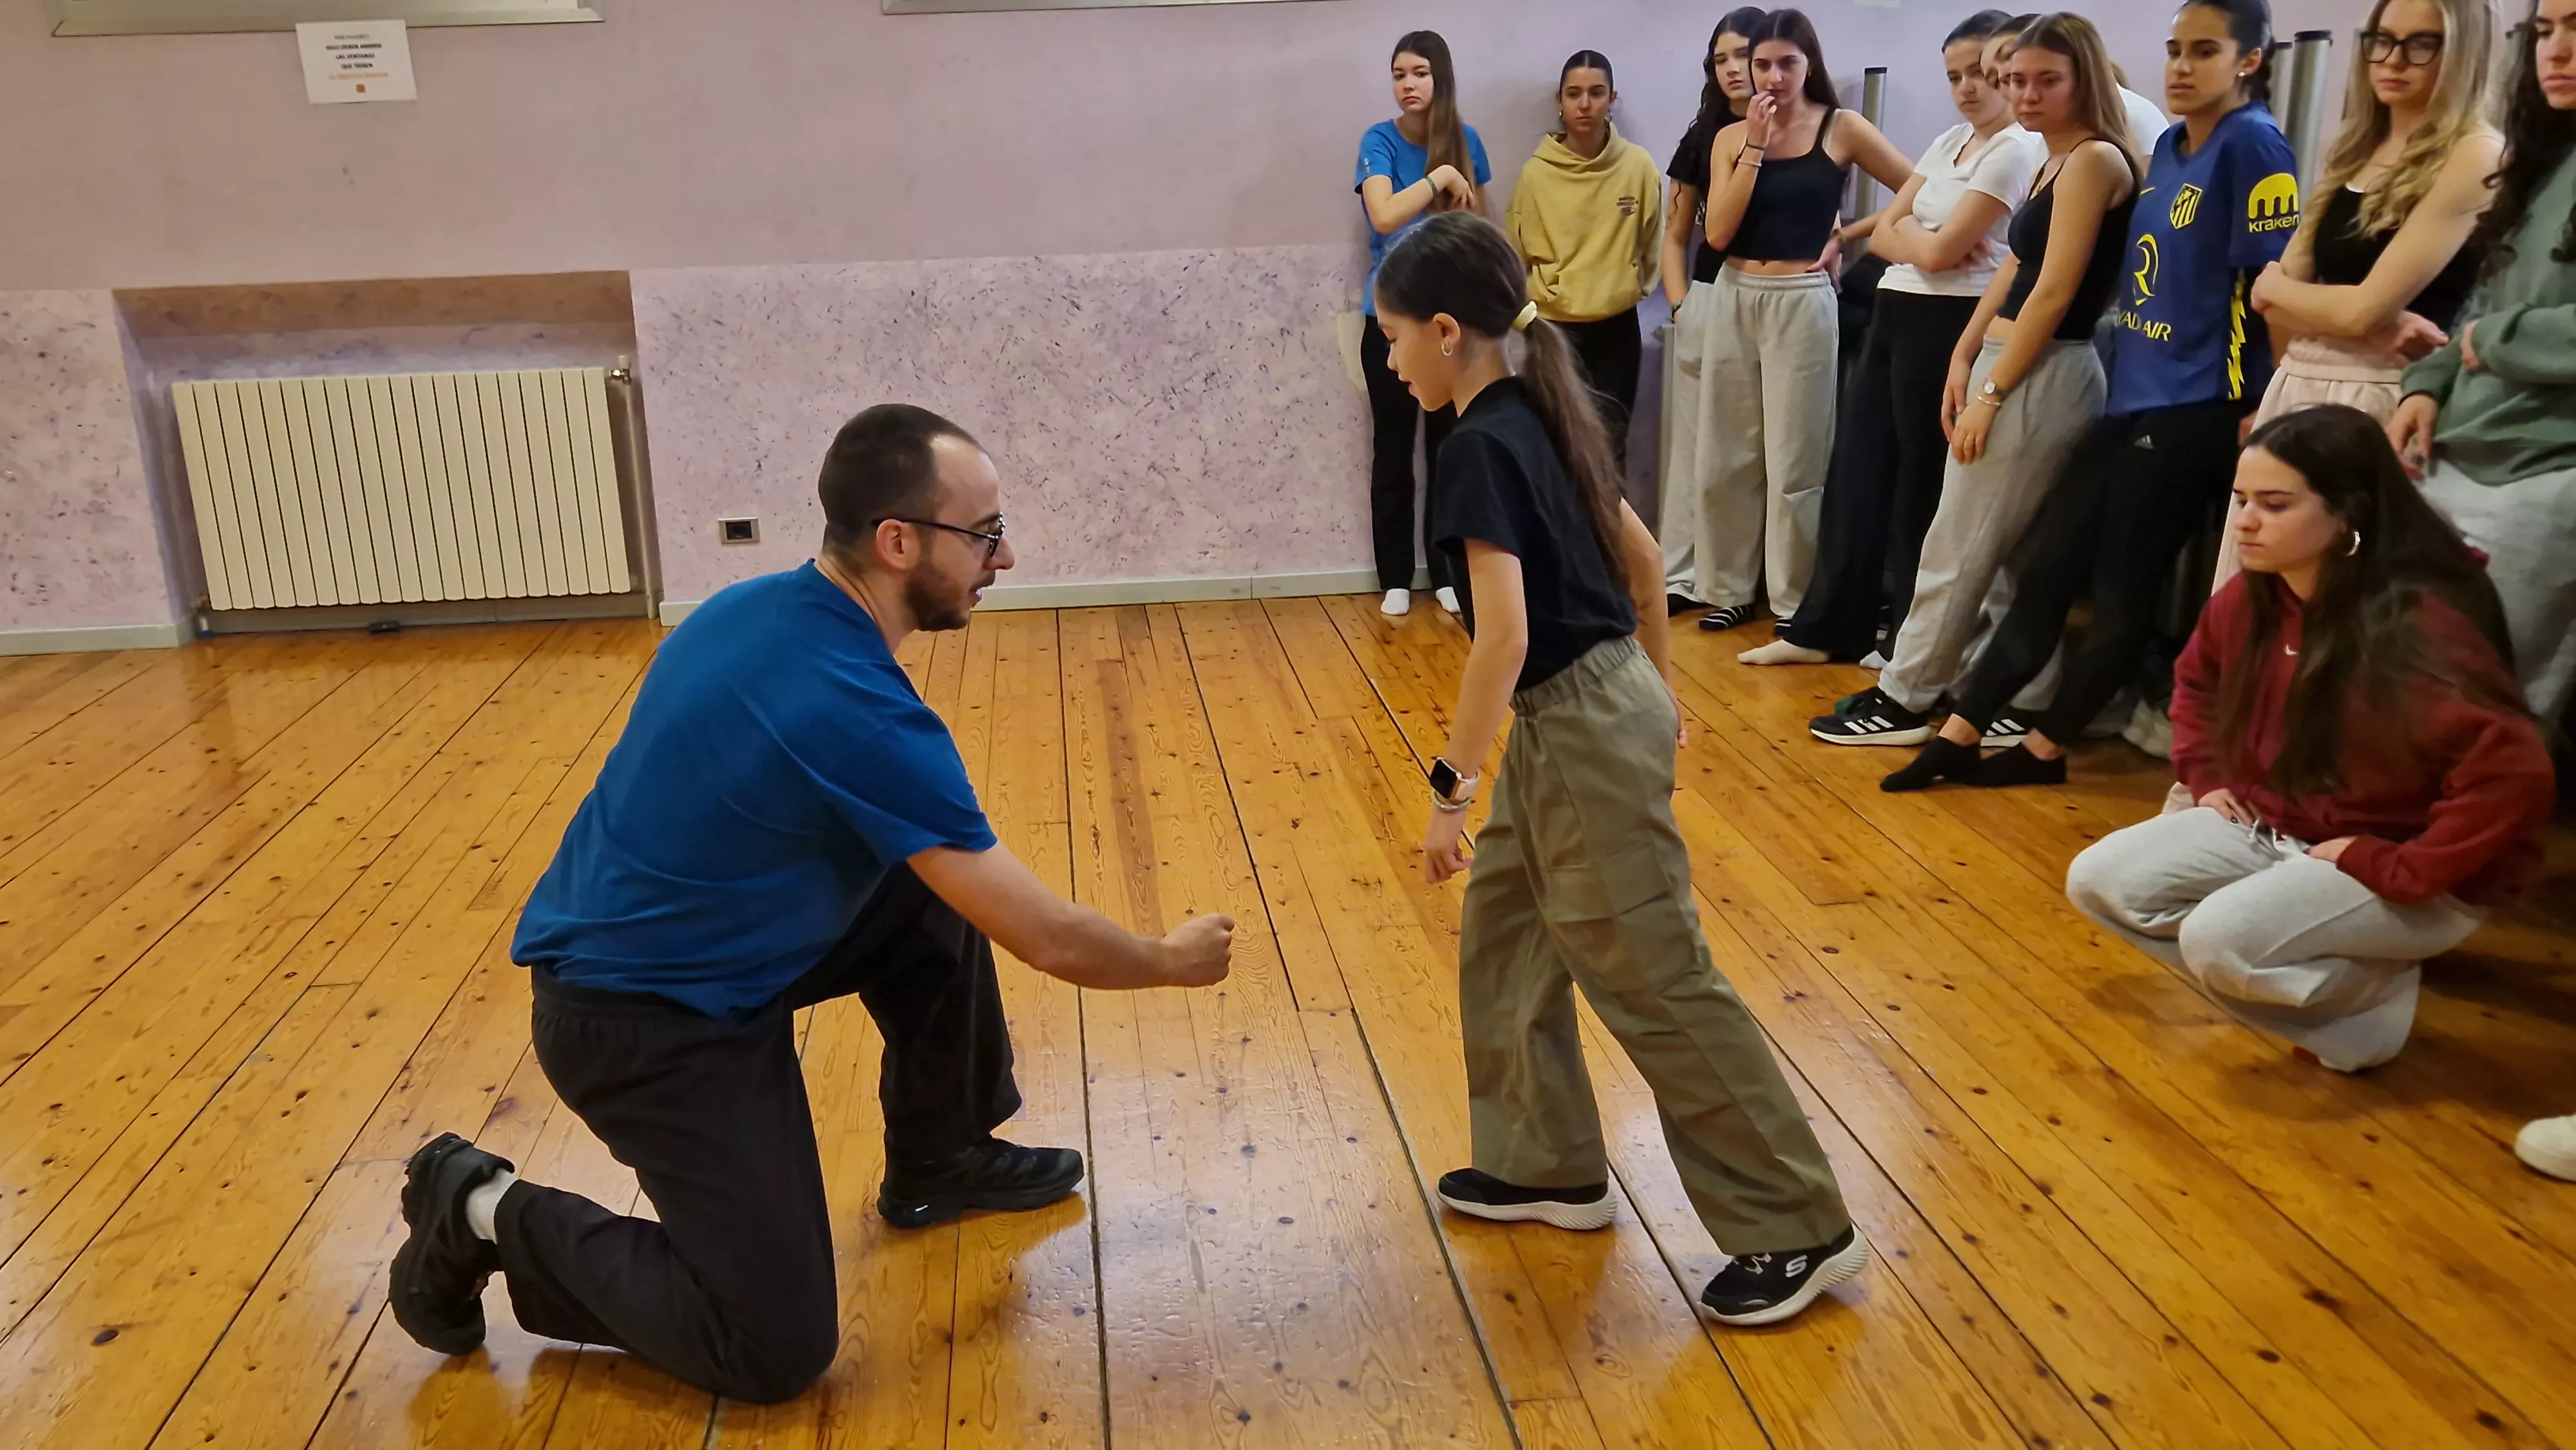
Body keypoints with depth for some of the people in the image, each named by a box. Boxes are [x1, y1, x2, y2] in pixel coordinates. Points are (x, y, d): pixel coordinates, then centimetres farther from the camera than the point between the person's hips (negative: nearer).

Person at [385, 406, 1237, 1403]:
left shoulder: (765, 607, -3)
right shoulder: (853, 707, -28)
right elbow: (1046, 939, -22)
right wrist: (1172, 961, -3)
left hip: (668, 944, 9)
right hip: (641, 1020, -9)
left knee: (934, 901, 10)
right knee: (777, 1348, -5)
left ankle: (938, 1161, 26)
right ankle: (487, 1216, 7)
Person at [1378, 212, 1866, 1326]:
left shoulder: (1480, 447, -18)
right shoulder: (1541, 418, 10)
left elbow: (1504, 634, -25)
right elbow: (1640, 554, 19)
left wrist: (1451, 783, -20)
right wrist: (1657, 683, 29)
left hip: (1584, 730, -10)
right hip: (1601, 705, 10)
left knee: (1654, 985, -2)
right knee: (1501, 931, 19)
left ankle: (1799, 1231, 9)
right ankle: (1546, 1166, 31)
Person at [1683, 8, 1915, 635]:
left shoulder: (1842, 128, -2)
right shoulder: (1730, 138, 6)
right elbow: (1718, 232, -6)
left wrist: (1846, 236, -5)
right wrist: (1755, 144, -9)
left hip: (1801, 304, -4)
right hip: (1734, 300, 4)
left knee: (1794, 464, 2)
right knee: (1726, 456, 9)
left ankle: (1795, 602, 13)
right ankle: (1729, 587, 21)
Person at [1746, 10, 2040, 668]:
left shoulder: (2016, 150, -11)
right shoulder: (1948, 142, 15)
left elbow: (1938, 250, -18)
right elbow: (1883, 235, 9)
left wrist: (1907, 228, 2)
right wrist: (1925, 240, -10)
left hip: (1946, 324, -9)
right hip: (1894, 315, 9)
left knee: (1922, 482, 2)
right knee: (1856, 471, 10)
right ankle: (1827, 627, 20)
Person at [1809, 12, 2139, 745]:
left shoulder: (2095, 160, -13)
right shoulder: (2056, 163, 16)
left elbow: (2055, 292, -18)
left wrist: (1990, 392, -17)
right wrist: (1964, 360, 5)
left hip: (2042, 377, -10)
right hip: (2014, 367, 10)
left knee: (1959, 550, -2)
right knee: (2002, 553, 14)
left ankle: (1905, 700, 8)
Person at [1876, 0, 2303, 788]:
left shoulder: (2253, 146, -11)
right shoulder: (2168, 148, 14)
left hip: (2193, 410, -8)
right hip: (2130, 397, 8)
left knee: (2124, 592, 3)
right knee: (2047, 567, 8)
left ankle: (2042, 749, 15)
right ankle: (1959, 735, 12)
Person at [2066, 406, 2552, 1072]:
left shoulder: (2420, 625, -28)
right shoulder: (2253, 596, -3)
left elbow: (2513, 772, -36)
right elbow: (2196, 678, 19)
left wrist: (2401, 872, -30)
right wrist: (2208, 778, 8)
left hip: (2392, 863, -8)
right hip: (2272, 827, 8)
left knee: (2219, 939, -30)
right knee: (2098, 881, -5)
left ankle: (2375, 994, 0)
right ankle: (2316, 990, 0)